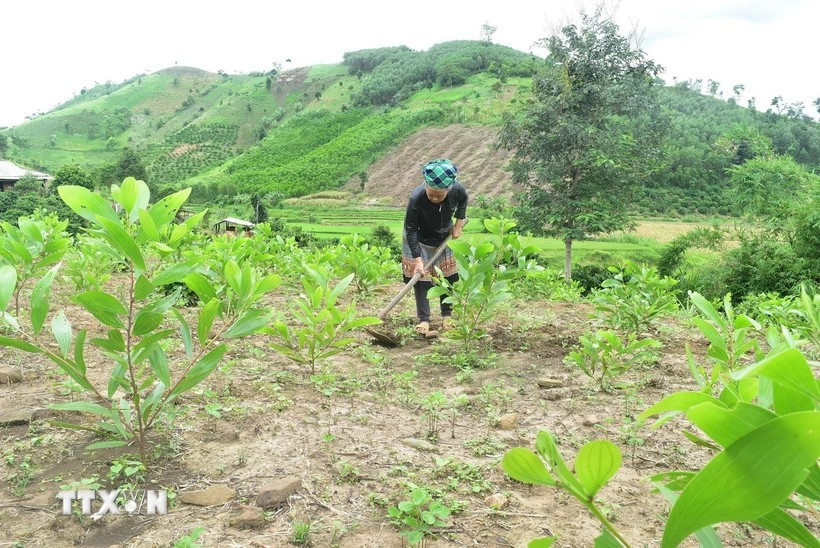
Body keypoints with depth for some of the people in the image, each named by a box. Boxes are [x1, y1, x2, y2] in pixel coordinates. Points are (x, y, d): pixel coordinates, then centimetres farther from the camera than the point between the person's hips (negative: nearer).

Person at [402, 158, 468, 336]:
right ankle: (424, 320, 2)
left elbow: (463, 201, 0)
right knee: (421, 279, -5)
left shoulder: (457, 190, -28)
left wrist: (459, 223, -9)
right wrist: (417, 259, -30)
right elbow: (410, 229, -27)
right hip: (420, 241, -3)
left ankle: (447, 316, 22)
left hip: (444, 239, 4)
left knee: (448, 277, 8)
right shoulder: (416, 198, -37)